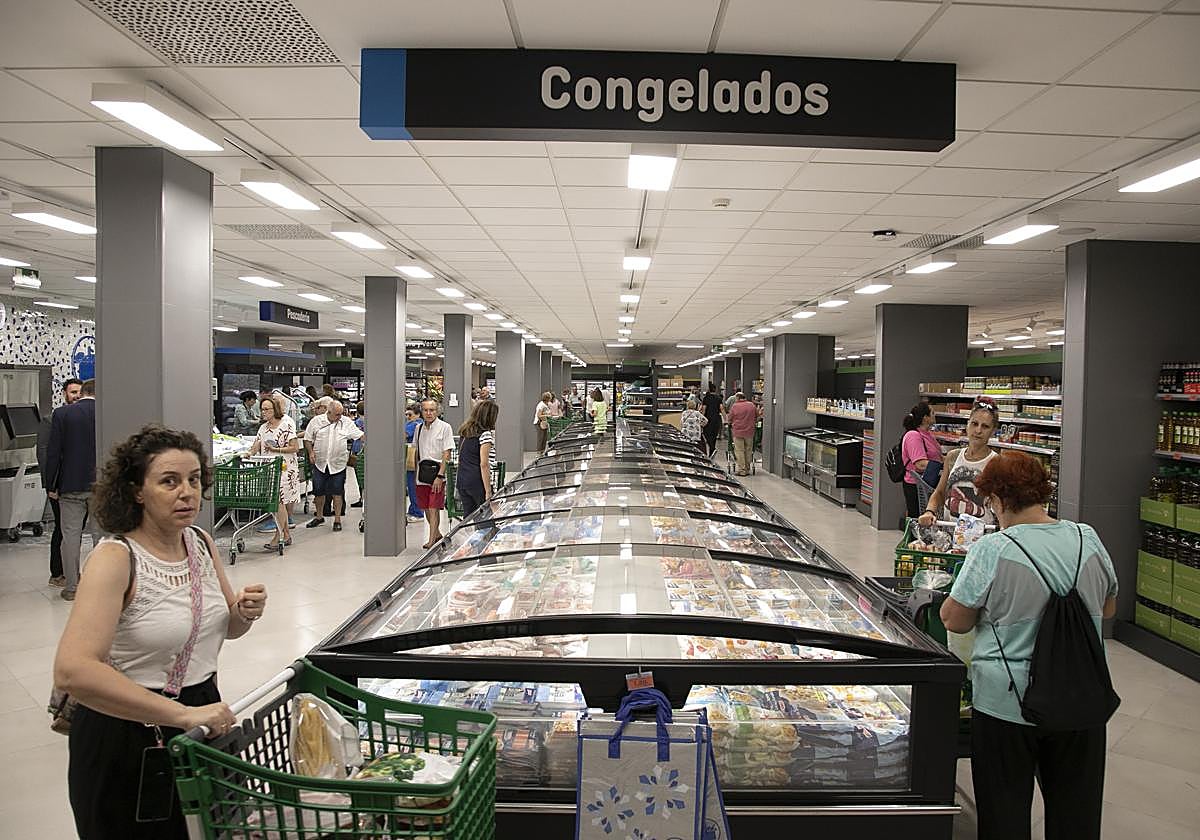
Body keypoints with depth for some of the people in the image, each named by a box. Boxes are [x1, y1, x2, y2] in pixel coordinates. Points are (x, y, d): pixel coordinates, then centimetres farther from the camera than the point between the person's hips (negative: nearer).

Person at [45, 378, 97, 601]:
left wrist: (51, 486, 2)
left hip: (71, 485, -1)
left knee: (71, 534, 5)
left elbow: (53, 452, -5)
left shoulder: (62, 414, -4)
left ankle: (71, 586, 10)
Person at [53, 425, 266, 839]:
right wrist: (182, 714, -36)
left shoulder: (201, 542, -1)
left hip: (201, 711, 6)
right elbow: (72, 671, -34)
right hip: (126, 736, -6)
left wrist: (245, 612, -10)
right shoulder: (116, 557, -21)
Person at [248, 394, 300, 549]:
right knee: (283, 502, 8)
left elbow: (295, 448, -9)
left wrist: (275, 449, -14)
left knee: (279, 501, -12)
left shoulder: (287, 424, -5)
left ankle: (277, 537, -9)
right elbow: (256, 447, 7)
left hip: (285, 468, -6)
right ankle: (286, 534, 18)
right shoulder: (263, 428, 15)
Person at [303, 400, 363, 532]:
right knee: (318, 491, 10)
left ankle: (337, 520, 10)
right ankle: (319, 517, 28)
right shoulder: (316, 421, 1)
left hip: (338, 464, -1)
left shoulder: (346, 422, 2)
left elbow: (360, 435, 3)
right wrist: (311, 452, -9)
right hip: (320, 463, 1)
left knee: (337, 492, 0)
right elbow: (308, 439, 6)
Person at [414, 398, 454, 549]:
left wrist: (440, 476, -17)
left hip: (437, 470, -6)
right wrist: (417, 473, 12)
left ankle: (432, 540, 0)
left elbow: (446, 454, -11)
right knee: (425, 508, 13)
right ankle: (437, 534, 31)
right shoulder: (419, 428, 10)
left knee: (433, 508, -7)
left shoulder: (444, 427, -7)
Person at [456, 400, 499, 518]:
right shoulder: (485, 434, -12)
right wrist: (488, 491, -15)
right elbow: (484, 465, -16)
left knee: (468, 517, 13)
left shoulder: (464, 432, 11)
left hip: (461, 481, 8)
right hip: (477, 483, -8)